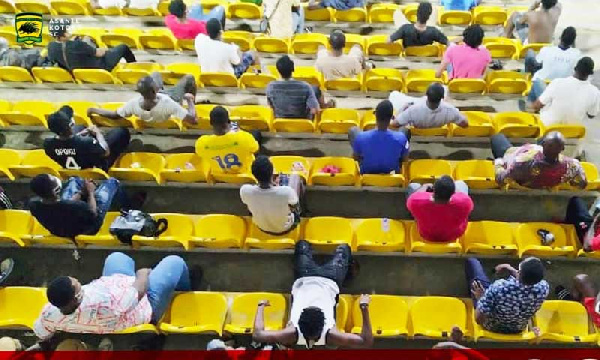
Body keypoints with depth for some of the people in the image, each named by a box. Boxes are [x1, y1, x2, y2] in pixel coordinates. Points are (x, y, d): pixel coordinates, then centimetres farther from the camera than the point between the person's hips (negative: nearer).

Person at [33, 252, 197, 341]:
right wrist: (143, 273, -8)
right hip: (146, 303, -6)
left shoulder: (50, 313, -30)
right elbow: (140, 290, -31)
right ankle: (185, 290, 43)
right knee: (174, 261, 7)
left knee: (116, 257, 25)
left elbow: (42, 335, -5)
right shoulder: (104, 302, -49)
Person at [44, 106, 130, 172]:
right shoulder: (85, 142, -42)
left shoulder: (48, 144, -27)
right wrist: (98, 133, -10)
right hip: (95, 168, -5)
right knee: (121, 131, 4)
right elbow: (106, 152, -22)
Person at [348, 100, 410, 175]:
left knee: (353, 130, 15)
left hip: (366, 172, 0)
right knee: (405, 130, 14)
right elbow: (405, 159, -11)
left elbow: (356, 158, -11)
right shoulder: (401, 138, -31)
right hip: (392, 173, 0)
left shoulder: (361, 137, -32)